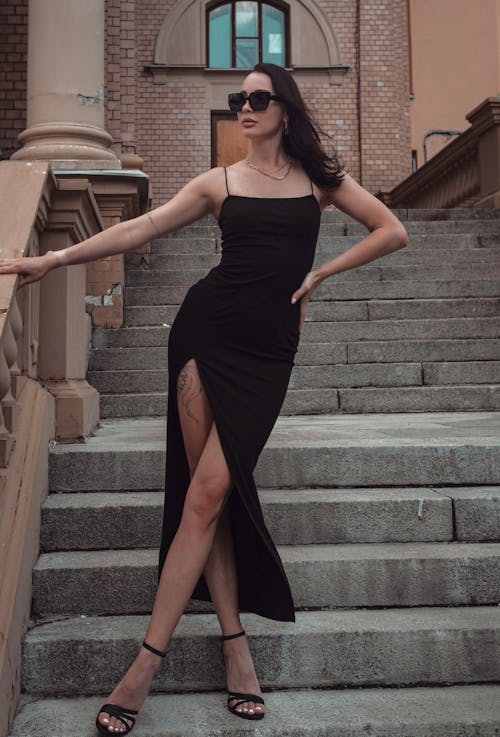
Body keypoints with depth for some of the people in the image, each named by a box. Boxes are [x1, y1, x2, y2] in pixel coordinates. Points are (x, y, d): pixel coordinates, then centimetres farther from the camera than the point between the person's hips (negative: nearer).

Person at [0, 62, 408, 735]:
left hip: (268, 350, -1)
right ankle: (235, 644, 9)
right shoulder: (220, 182, 11)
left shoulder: (320, 178, 12)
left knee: (209, 493, -9)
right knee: (207, 492, -4)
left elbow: (392, 232, 11)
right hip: (207, 331, 1)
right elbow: (139, 229, 6)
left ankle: (148, 660, 0)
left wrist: (318, 275, 5)